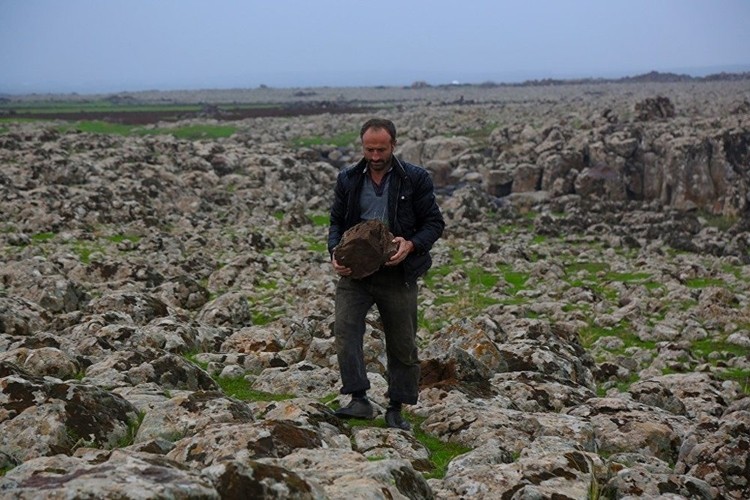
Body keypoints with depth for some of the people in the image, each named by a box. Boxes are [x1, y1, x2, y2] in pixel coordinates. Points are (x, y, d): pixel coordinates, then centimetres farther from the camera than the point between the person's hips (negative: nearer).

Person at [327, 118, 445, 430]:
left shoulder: (415, 179, -2)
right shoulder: (348, 179, 7)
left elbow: (434, 223, 0)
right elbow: (336, 222, 15)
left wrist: (411, 244, -19)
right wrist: (335, 252, -5)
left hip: (397, 273, -1)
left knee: (402, 345, 6)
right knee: (345, 329, -20)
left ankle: (396, 410, 20)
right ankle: (359, 400, -18)